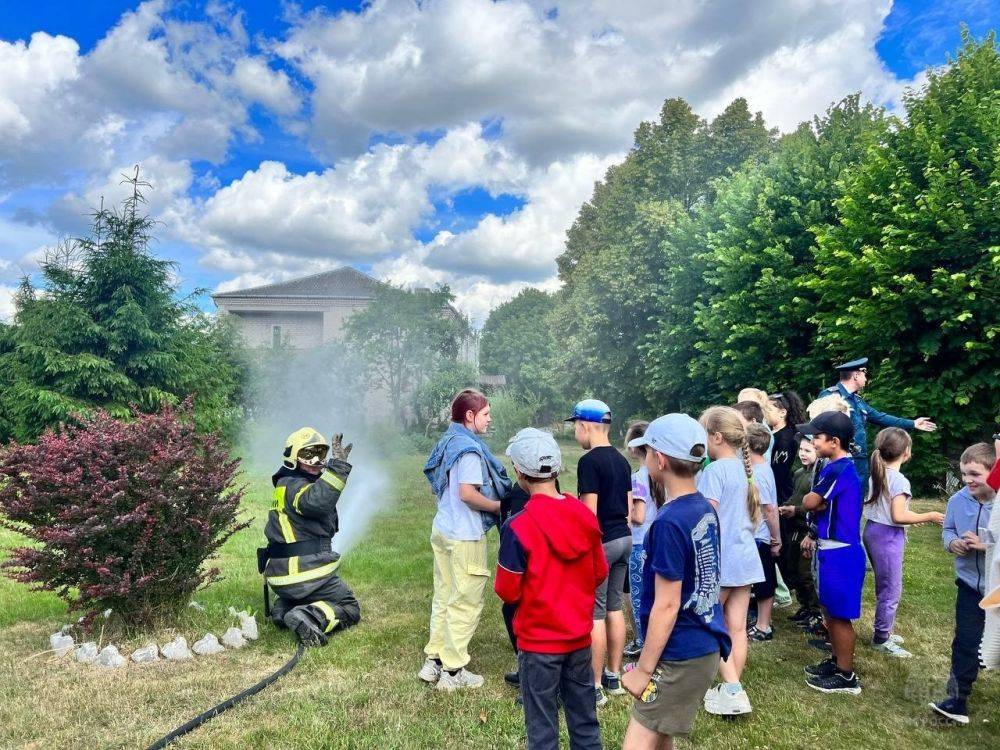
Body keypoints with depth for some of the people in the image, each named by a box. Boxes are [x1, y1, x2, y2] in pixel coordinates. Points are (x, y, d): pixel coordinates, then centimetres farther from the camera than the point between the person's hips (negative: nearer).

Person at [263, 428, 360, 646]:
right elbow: (317, 501, -40)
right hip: (306, 573, -9)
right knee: (350, 609, 3)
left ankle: (282, 610, 9)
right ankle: (310, 618, -19)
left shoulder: (287, 484, 15)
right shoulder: (293, 485, -18)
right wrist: (339, 464, -42)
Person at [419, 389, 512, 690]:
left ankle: (433, 660, 26)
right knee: (465, 603, 3)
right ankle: (453, 671, 12)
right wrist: (498, 506, -12)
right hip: (465, 537, -9)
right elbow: (467, 493, -26)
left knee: (444, 597, 17)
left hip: (442, 530, 9)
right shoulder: (469, 448, -18)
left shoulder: (448, 442, 10)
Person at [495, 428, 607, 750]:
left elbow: (508, 592, -14)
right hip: (580, 636, 5)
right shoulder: (585, 516, -5)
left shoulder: (518, 527, -22)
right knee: (584, 718, 20)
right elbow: (600, 573, 6)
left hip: (539, 641, -5)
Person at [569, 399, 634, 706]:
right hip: (625, 538, 8)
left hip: (601, 541, -8)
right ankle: (614, 677, 26)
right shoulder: (622, 460, 9)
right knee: (614, 608, 16)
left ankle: (595, 686, 6)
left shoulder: (589, 461, -16)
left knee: (594, 614, -1)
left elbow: (590, 511, -19)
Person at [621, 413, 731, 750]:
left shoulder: (669, 522, -23)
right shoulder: (706, 509, 4)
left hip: (681, 656, -9)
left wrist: (643, 669, -12)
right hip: (706, 644, 9)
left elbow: (666, 605, -21)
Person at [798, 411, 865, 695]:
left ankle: (846, 676, 13)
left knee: (839, 614, 1)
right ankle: (837, 661, 32)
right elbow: (824, 507, 12)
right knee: (830, 610, 19)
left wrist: (818, 502, 3)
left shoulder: (839, 470, -21)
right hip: (831, 548, 10)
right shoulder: (837, 466, 10)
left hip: (841, 552, -10)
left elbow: (809, 502, -15)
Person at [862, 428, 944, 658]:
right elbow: (898, 516, -24)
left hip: (872, 531, 9)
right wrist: (929, 516, -13)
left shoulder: (876, 474, 7)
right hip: (888, 537, -9)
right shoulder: (899, 480, -20)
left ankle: (884, 631, 31)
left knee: (884, 586, 20)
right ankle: (881, 639, 12)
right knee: (892, 590, 3)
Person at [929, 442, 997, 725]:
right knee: (964, 643, 8)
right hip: (970, 585, 3)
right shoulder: (958, 500, -7)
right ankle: (958, 700, 17)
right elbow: (947, 530, 8)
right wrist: (952, 542, -12)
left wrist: (986, 545, -28)